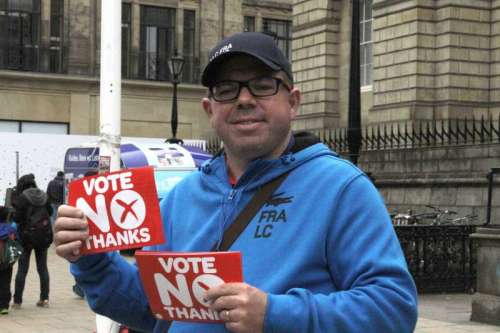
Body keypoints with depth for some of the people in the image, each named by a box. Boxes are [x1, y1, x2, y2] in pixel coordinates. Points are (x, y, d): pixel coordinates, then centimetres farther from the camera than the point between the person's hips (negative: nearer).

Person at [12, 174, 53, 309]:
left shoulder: (22, 198, -12)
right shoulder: (43, 196, 2)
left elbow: (17, 218, -14)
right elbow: (50, 212, 13)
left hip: (27, 236, -4)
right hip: (44, 236, 4)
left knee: (22, 269, 3)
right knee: (43, 267, 11)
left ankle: (17, 301, 4)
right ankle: (44, 298, 9)